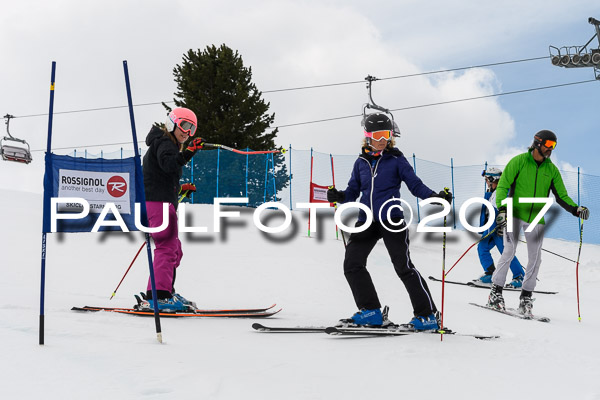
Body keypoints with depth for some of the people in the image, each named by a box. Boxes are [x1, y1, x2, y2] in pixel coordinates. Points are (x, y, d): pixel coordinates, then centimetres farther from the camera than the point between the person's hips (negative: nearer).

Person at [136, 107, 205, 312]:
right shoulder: (164, 143, -7)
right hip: (158, 202, -11)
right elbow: (168, 165, -29)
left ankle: (166, 292, 25)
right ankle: (158, 297, -23)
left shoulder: (169, 145, 25)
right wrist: (187, 153, -39)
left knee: (173, 249, 18)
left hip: (163, 203, 11)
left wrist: (180, 189, 22)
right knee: (167, 247, -17)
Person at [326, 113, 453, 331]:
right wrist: (339, 196, -7)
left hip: (391, 220, -5)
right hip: (366, 221, 5)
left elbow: (415, 185, -4)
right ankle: (371, 311, 8)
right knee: (352, 264, -4)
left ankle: (428, 315, 3)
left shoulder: (396, 160, 0)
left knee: (404, 267, -6)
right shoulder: (361, 162, 12)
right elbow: (353, 192, 14)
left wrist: (435, 197, -20)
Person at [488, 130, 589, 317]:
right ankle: (496, 291, -4)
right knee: (509, 252, -14)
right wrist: (502, 209, -18)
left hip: (536, 219, 4)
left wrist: (576, 209, -8)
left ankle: (526, 297, 13)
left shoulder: (551, 170, 9)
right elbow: (503, 185, -6)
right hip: (515, 214, -4)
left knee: (535, 259, 1)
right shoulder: (519, 161, -3)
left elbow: (561, 195, 10)